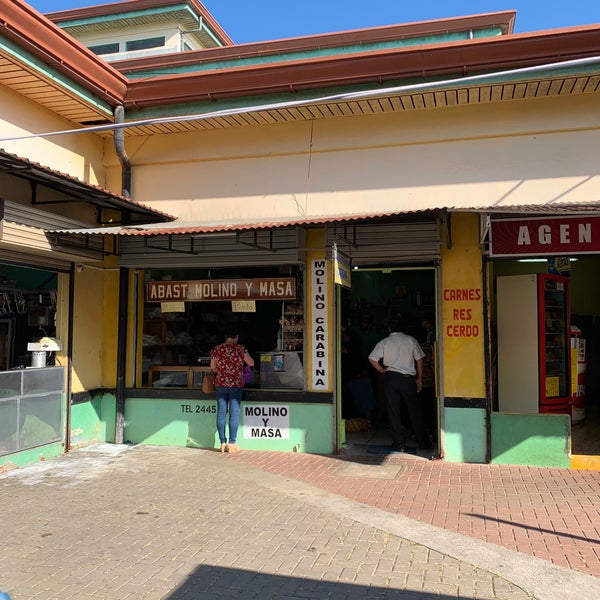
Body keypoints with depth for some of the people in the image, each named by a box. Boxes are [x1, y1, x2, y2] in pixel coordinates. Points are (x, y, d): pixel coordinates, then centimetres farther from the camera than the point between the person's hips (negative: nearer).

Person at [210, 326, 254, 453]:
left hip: (220, 385, 3)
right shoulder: (241, 349, -7)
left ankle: (222, 443, 10)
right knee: (234, 413, 1)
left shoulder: (216, 349, 2)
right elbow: (251, 363, 0)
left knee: (221, 413, 7)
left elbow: (212, 367, 12)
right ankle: (232, 443, 2)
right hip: (236, 385, -3)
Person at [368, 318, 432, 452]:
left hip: (390, 377, 0)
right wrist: (419, 379, 12)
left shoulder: (384, 342, 3)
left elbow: (372, 359, -8)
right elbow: (419, 360, 5)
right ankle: (424, 443, 16)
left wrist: (382, 370, 5)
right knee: (415, 411, 9)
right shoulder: (410, 340, 4)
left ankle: (399, 444, 8)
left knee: (394, 412, 6)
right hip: (408, 377, 0)